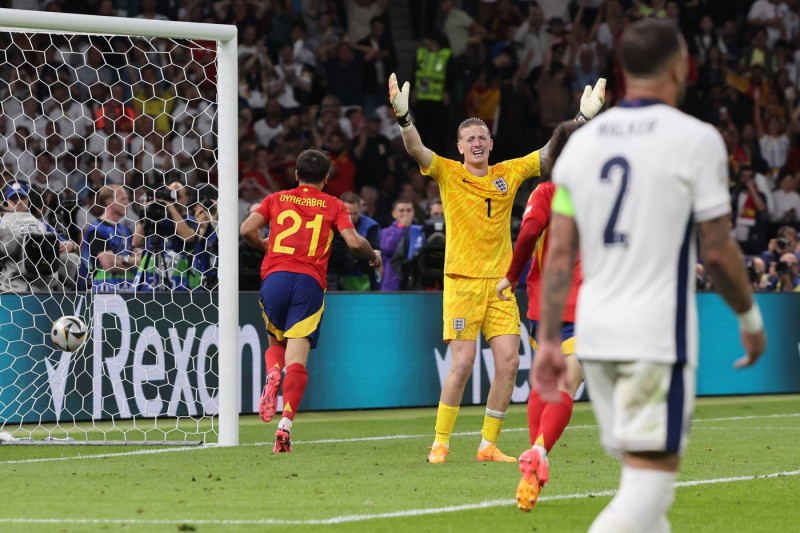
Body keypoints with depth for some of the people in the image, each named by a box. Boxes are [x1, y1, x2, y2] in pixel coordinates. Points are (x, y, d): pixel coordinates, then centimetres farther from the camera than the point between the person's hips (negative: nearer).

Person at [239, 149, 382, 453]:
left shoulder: (277, 199, 16)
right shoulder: (333, 206, 12)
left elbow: (247, 230, 4)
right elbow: (354, 242, -1)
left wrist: (263, 245, 25)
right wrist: (374, 256, 20)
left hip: (275, 277, 2)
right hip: (309, 282, -2)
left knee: (275, 342, 23)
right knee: (297, 356, -7)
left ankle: (272, 374, -12)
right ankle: (286, 423, -22)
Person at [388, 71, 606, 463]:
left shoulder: (509, 173, 10)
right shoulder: (447, 173, 1)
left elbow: (551, 151, 12)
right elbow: (416, 149, -15)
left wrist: (584, 117, 5)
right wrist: (403, 116, -33)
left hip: (500, 283, 4)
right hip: (462, 281, -4)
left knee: (509, 361, -4)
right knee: (463, 363, -11)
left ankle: (488, 445, 7)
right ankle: (440, 443, 2)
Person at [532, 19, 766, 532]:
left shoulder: (582, 142, 7)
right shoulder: (695, 140, -8)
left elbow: (560, 253, 6)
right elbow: (718, 251, -7)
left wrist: (549, 341, 9)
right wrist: (751, 318, 8)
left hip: (595, 333, 6)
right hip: (658, 335, -6)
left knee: (642, 473, 16)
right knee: (652, 477, -7)